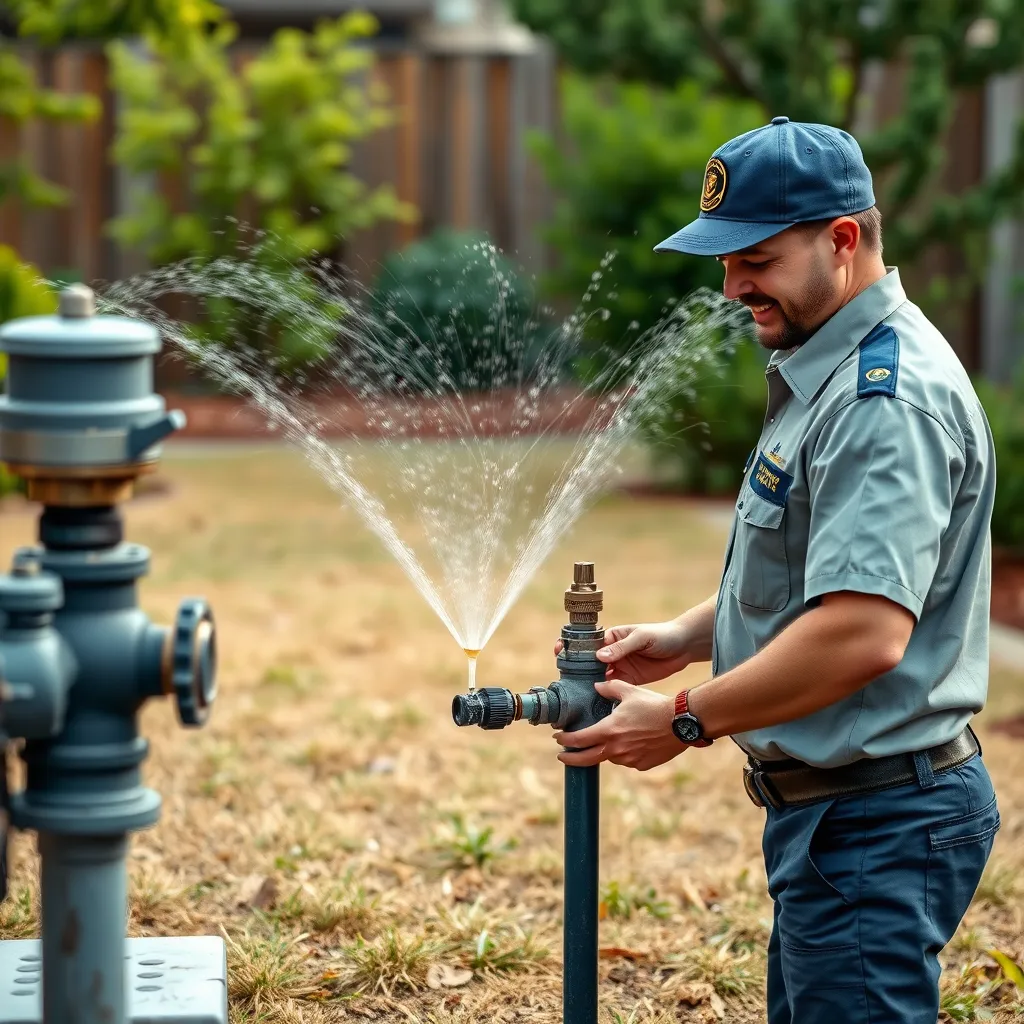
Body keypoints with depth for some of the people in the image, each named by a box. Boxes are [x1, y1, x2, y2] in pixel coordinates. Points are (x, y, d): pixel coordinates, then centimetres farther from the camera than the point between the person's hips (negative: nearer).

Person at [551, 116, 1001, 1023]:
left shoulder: (888, 397, -21)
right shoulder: (828, 371, 15)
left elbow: (863, 632, -30)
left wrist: (686, 720, -20)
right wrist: (685, 637, 10)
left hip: (876, 830, -11)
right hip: (830, 807, 11)